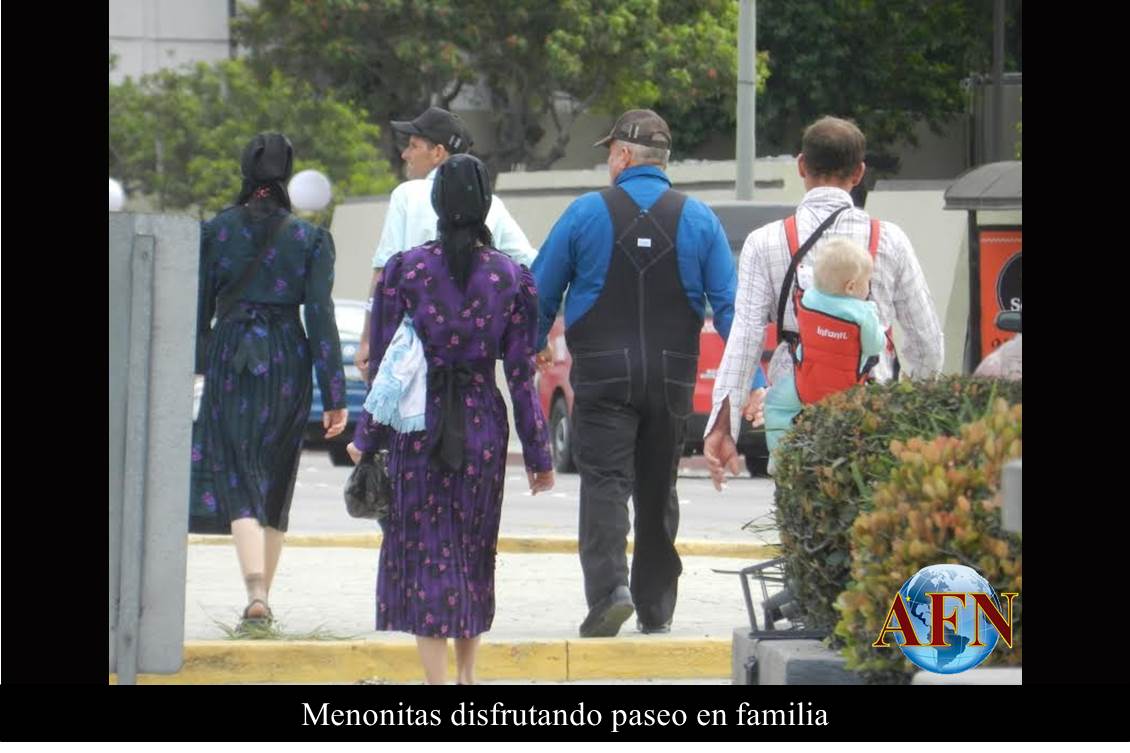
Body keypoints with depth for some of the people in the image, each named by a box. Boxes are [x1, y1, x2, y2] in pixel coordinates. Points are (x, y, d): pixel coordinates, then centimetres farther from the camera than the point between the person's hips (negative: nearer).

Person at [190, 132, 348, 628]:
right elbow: (320, 317, -5)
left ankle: (255, 593, -26)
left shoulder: (215, 231, -1)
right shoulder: (311, 239, -2)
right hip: (288, 362, 1)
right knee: (275, 484, 14)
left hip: (229, 361, -1)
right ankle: (262, 596, 21)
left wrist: (195, 366, 17)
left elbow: (199, 309, 4)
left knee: (237, 481, -6)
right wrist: (334, 396, -3)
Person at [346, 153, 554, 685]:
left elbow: (384, 364, -4)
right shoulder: (511, 277, -1)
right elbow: (521, 374, 0)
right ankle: (467, 671, 25)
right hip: (483, 425, 2)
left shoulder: (405, 269, -5)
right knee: (474, 549, 16)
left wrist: (368, 438, 4)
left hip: (417, 423, -2)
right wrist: (537, 455, 6)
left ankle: (437, 676, -6)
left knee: (423, 547, 2)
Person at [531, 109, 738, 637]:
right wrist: (750, 382, 1)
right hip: (672, 376, 3)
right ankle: (656, 607, 15)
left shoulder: (585, 214, -2)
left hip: (603, 373, -3)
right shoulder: (698, 220, 4)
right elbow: (729, 305, 1)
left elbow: (540, 296, 2)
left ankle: (609, 587, -26)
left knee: (604, 483, -6)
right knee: (657, 490, 12)